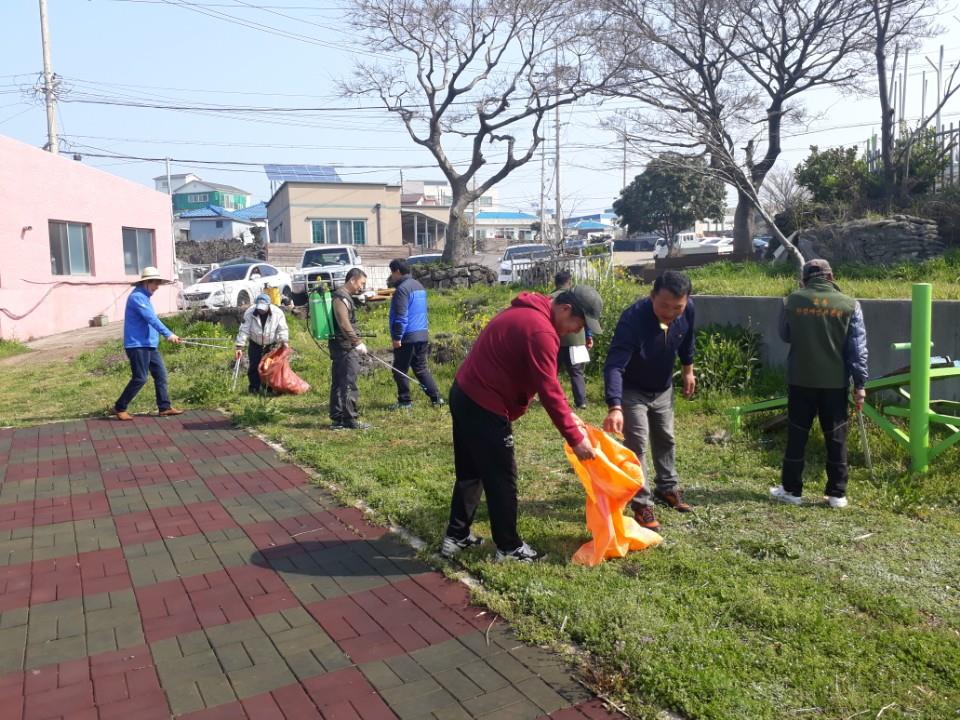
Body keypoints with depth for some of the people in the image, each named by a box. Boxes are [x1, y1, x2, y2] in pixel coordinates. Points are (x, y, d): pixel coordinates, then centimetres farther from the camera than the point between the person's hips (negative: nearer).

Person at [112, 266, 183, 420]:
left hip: (149, 344, 10)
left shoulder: (144, 297, 17)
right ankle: (119, 408, 6)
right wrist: (168, 334, -30)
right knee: (140, 378, -6)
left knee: (160, 374, 6)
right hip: (137, 345, -10)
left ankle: (164, 407, 10)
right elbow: (151, 318, -24)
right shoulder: (137, 297, -14)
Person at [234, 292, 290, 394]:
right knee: (254, 366, 0)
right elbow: (244, 330, -18)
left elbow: (283, 329, -13)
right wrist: (239, 346, -21)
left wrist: (284, 341, -26)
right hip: (255, 344, 0)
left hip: (271, 345, 0)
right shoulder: (250, 312, -20)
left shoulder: (278, 313, -21)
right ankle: (254, 387, 11)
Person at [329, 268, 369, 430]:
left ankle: (337, 419, 16)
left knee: (338, 384, 11)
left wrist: (355, 342, 27)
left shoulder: (344, 296, 20)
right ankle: (350, 420, -2)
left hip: (341, 347, 10)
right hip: (345, 347, -10)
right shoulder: (341, 297, -13)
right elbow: (344, 324, -23)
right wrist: (357, 342, -23)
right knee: (349, 384, -6)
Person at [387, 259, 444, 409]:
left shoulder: (402, 289, -13)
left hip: (408, 337, -9)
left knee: (400, 370, 3)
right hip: (423, 335, 9)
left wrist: (397, 337, -16)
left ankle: (404, 402, 8)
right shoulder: (419, 286, 17)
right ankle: (436, 398, 9)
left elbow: (401, 316, -19)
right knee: (421, 368, 14)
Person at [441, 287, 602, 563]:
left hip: (465, 396, 10)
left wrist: (568, 414, 14)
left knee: (470, 472, 20)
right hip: (484, 407, -10)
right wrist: (575, 438, -15)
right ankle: (509, 548, 17)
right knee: (501, 479, 3)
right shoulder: (541, 330, -21)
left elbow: (546, 382, 17)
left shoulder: (528, 314, 12)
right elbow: (548, 390, -22)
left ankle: (456, 537, 30)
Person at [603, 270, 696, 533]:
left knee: (665, 440, 19)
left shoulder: (688, 310, -21)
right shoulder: (633, 319, -39)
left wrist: (688, 369, 12)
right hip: (632, 391, -6)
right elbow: (614, 365, -45)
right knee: (637, 446, -6)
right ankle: (641, 504, 7)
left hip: (663, 389, 6)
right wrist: (614, 407, -57)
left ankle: (668, 488, 39)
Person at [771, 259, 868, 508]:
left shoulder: (792, 301, -3)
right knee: (836, 437, 9)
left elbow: (784, 336, 10)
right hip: (835, 382, 0)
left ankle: (791, 490, 15)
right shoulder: (849, 304, -3)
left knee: (797, 434, 9)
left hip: (801, 379, 0)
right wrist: (860, 384, 2)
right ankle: (837, 494, 14)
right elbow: (858, 348, -3)